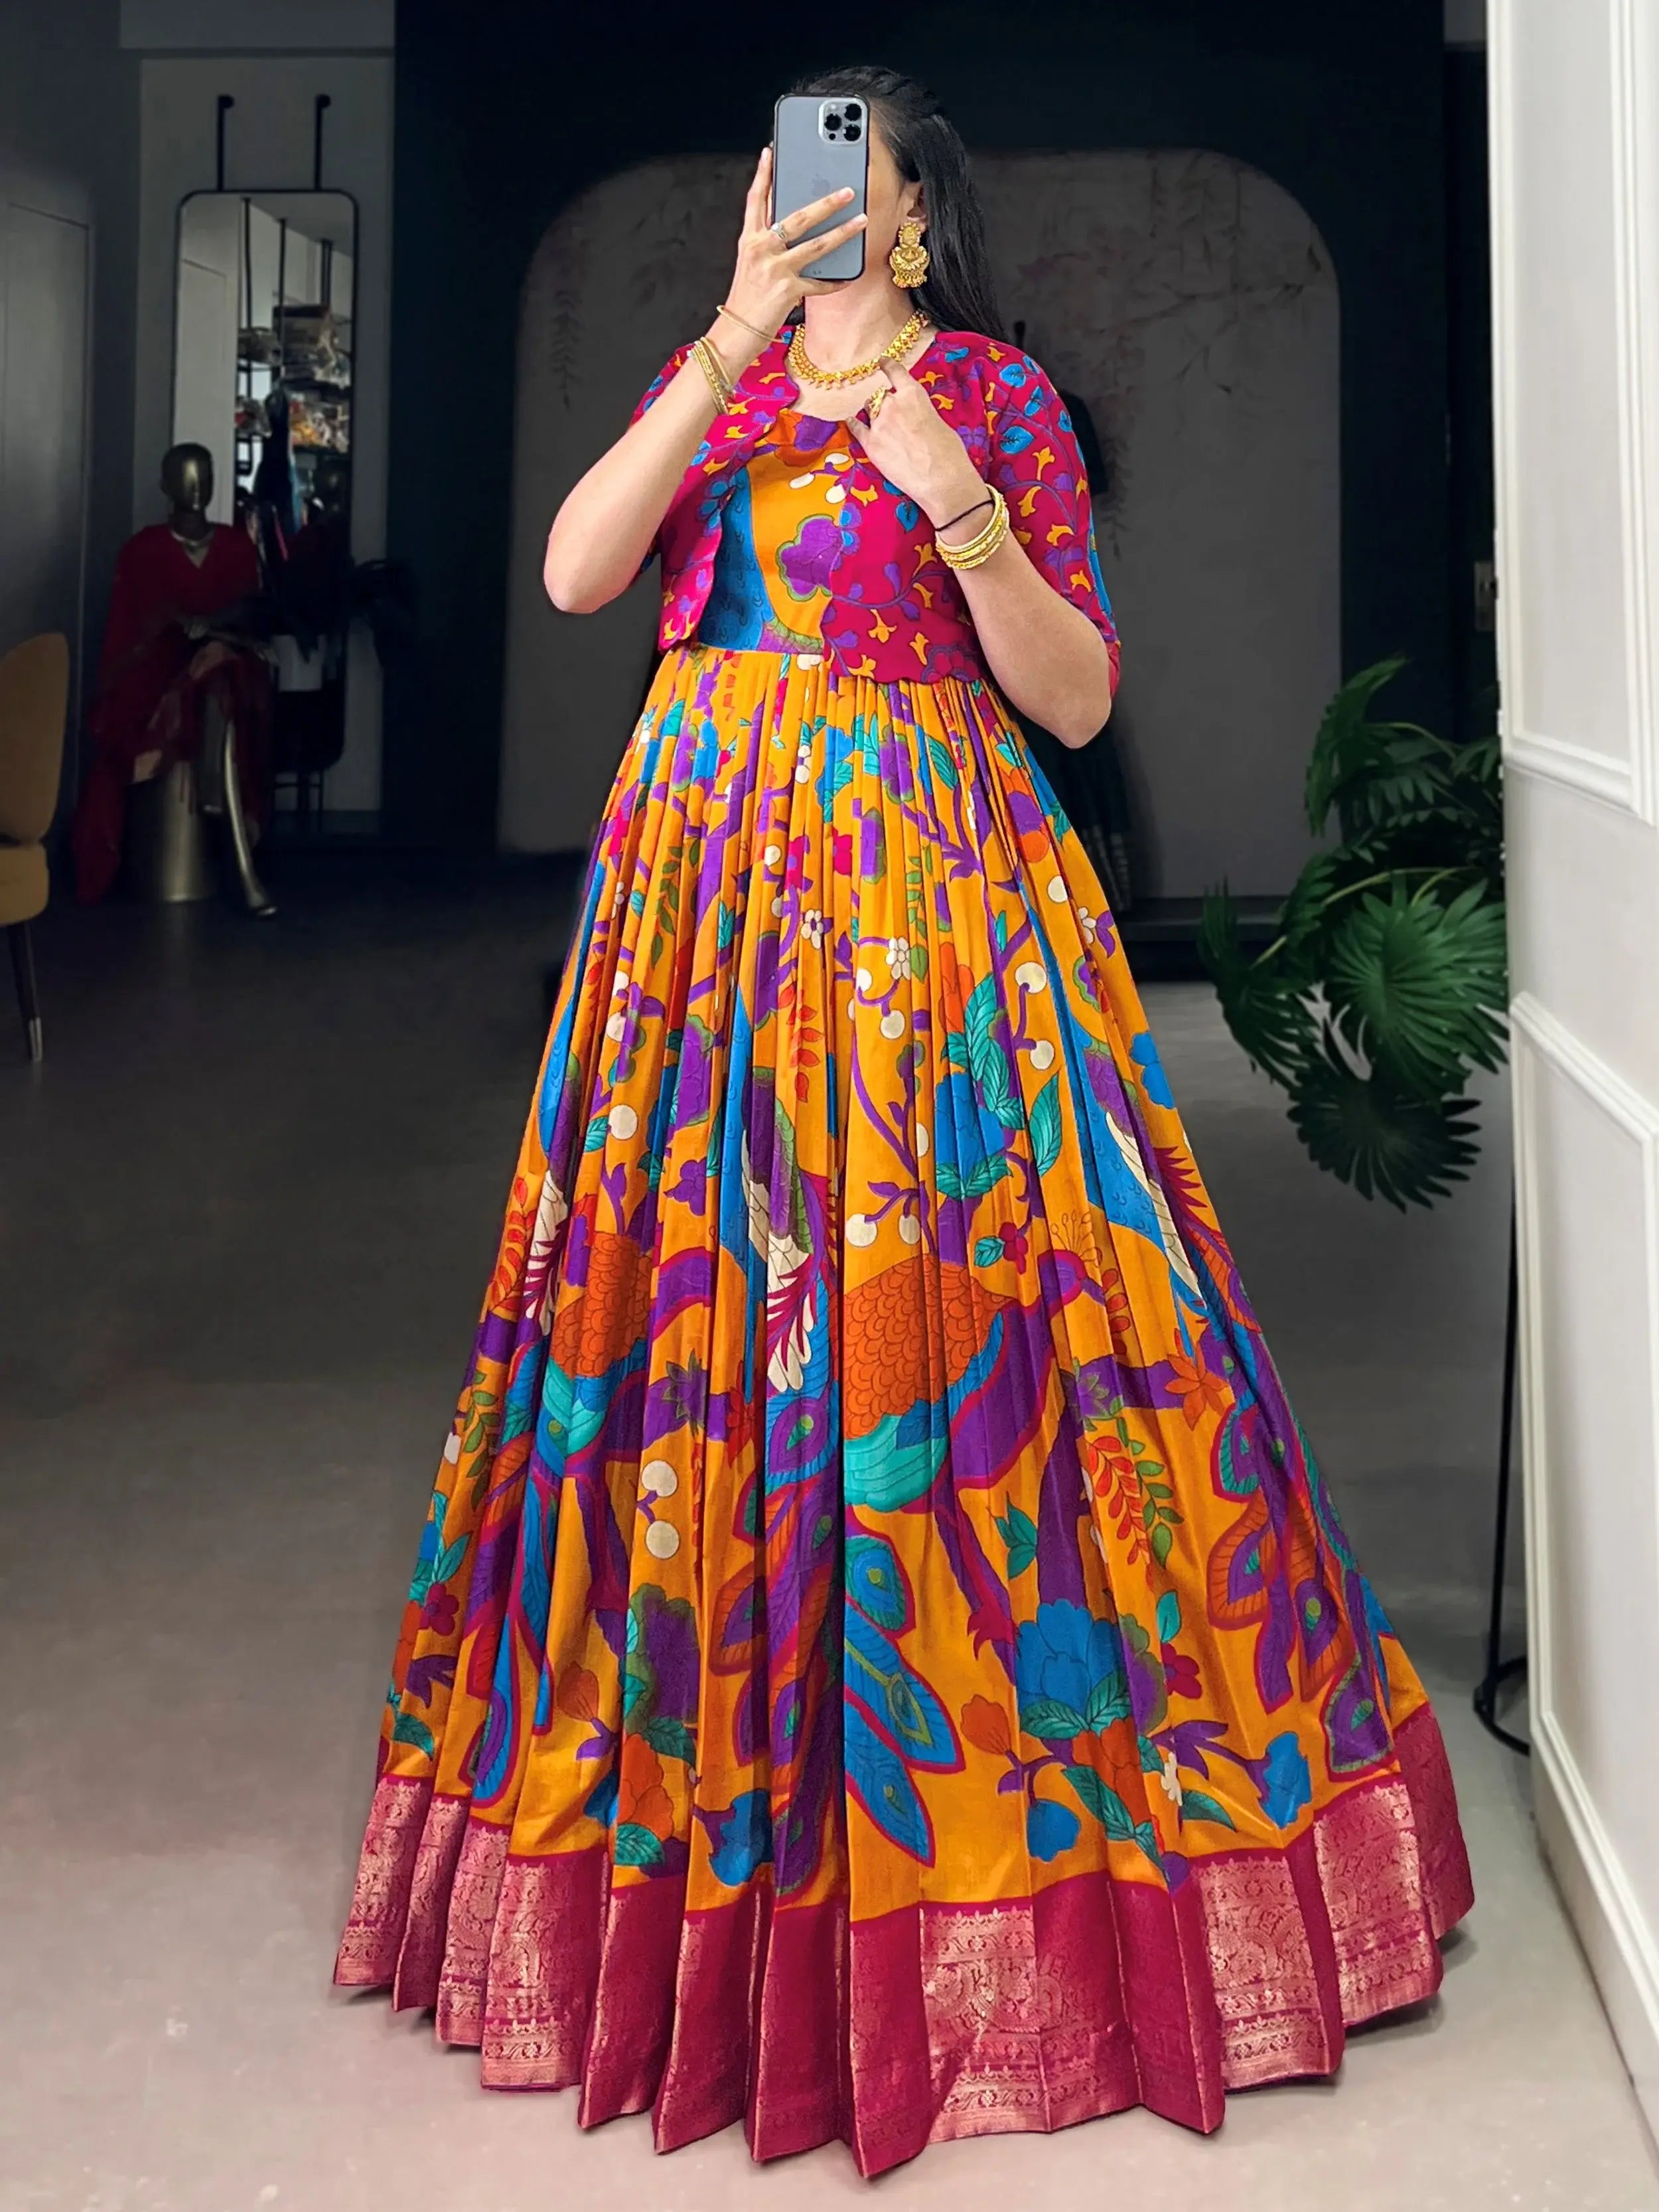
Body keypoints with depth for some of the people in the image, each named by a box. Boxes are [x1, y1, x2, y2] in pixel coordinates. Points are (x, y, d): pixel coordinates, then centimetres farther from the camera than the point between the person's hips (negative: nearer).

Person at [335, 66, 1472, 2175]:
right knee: (699, 1289, 2)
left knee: (943, 1297, -5)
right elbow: (574, 572, -4)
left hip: (933, 882, -3)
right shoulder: (714, 377, 14)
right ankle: (696, 1788, 17)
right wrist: (732, 353, -11)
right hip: (715, 876, 4)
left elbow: (1079, 697, -2)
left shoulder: (1001, 399, 5)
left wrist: (956, 503, -15)